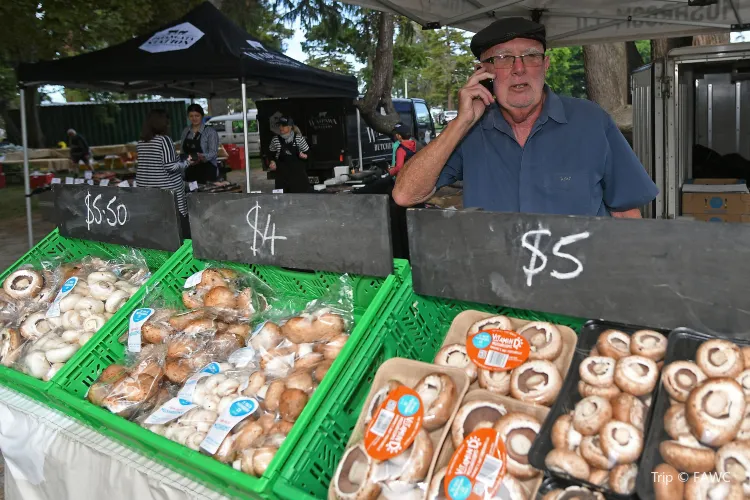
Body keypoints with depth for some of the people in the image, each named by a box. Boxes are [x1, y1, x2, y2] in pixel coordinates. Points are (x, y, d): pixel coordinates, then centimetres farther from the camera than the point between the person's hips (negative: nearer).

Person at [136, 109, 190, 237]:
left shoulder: (141, 142, 10)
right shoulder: (164, 139, -10)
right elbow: (171, 166, -17)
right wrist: (186, 162, -1)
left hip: (146, 188, 7)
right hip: (167, 189, -7)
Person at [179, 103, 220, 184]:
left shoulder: (210, 131, -6)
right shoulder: (185, 131, 10)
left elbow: (214, 152, -13)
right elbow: (182, 151, 16)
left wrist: (202, 157, -31)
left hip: (207, 171, -4)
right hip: (190, 172, 5)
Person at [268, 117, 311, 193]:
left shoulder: (299, 138, -2)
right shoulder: (275, 140, 0)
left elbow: (307, 152, 6)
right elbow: (271, 154, 12)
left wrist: (304, 155, -15)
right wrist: (272, 162, -5)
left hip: (298, 172, 0)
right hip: (283, 173, 0)